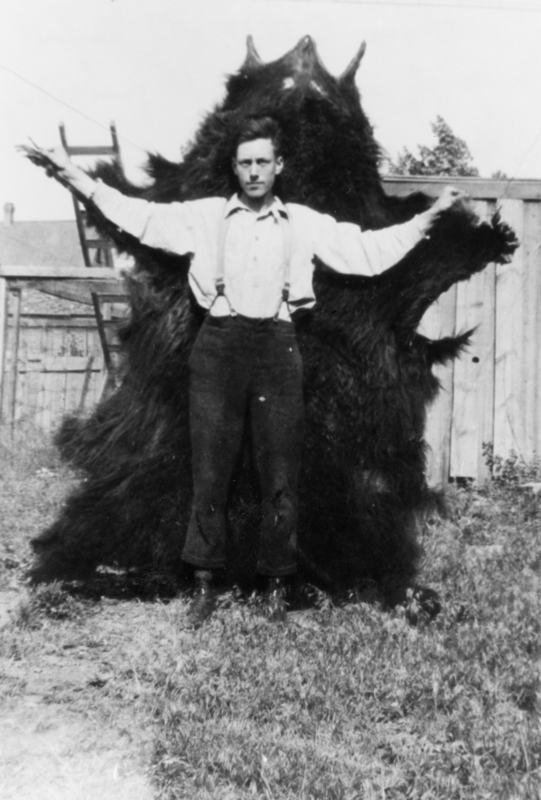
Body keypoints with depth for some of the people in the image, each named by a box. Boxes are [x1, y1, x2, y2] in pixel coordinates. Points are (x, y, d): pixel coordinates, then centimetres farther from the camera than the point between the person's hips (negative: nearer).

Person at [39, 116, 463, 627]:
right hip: (219, 343, 0)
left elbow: (368, 252, 11)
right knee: (209, 468, 0)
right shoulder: (206, 216, 11)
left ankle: (276, 582, 16)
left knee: (280, 472, 1)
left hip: (276, 345, 0)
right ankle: (205, 582, 12)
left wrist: (428, 218, 8)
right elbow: (140, 218, 7)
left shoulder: (306, 224, 12)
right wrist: (77, 177, 3)